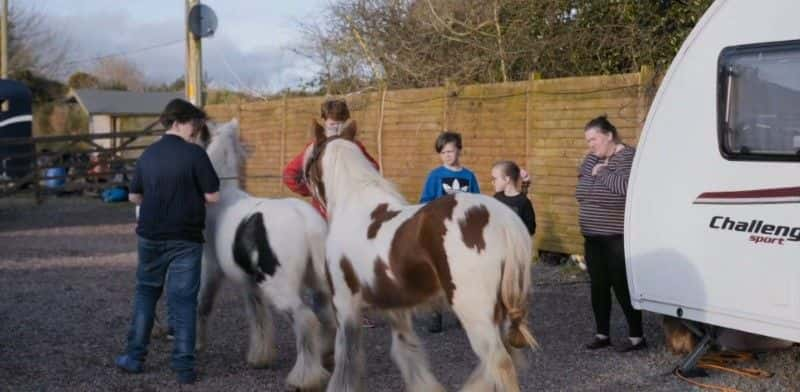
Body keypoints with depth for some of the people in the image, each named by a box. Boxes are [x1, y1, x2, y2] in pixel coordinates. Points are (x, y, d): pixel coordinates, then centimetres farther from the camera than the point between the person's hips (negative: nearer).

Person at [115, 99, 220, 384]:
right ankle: (184, 366, 2)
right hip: (185, 239, -4)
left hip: (150, 237, 5)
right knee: (183, 300, 1)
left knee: (145, 294, 18)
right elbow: (213, 196, -12)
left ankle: (134, 357, 22)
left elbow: (134, 196, 12)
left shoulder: (148, 154, 5)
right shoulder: (195, 154, -12)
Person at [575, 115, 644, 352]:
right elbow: (581, 190, 15)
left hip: (618, 238, -8)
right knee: (598, 286, 11)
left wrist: (602, 172, -19)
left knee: (622, 286, -6)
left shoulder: (627, 157, -14)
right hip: (593, 237, 8)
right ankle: (602, 334, 20)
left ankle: (636, 337, 3)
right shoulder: (592, 159, 12)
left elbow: (627, 186, -30)